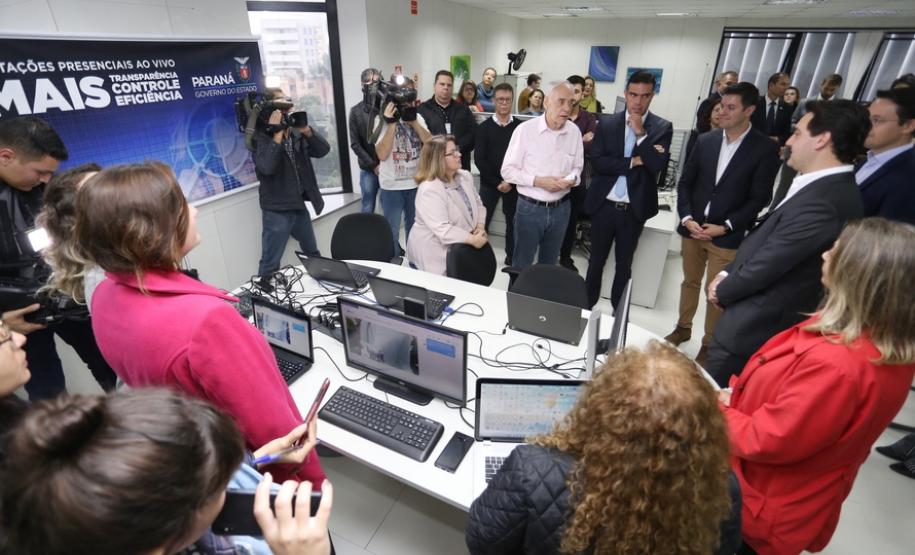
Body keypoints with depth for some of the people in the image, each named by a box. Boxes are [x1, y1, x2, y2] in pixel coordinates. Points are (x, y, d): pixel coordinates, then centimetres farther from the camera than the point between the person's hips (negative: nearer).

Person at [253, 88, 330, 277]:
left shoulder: (296, 132, 8)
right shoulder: (261, 136, -10)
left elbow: (323, 150, -2)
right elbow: (267, 167, -27)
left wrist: (306, 130, -16)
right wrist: (278, 132, -24)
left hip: (300, 206, 6)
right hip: (277, 210, -6)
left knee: (313, 254, 23)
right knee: (270, 264, -2)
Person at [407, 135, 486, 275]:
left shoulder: (465, 176, 5)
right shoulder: (429, 190, -23)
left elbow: (478, 204, 11)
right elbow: (442, 230, -30)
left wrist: (480, 227, -7)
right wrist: (472, 240, -28)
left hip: (461, 246, 7)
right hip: (437, 254, -7)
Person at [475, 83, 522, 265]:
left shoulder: (520, 127, 1)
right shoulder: (484, 127, 0)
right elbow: (479, 159, -5)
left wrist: (511, 181, -12)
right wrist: (497, 182, -11)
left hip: (513, 184, 1)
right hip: (489, 183, -1)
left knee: (512, 223, 10)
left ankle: (511, 258, 24)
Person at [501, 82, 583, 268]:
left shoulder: (574, 132, 0)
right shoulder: (525, 129, -12)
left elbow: (577, 167, 11)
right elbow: (508, 170, -9)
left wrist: (572, 179, -13)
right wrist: (537, 181, -20)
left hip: (561, 208, 4)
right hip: (530, 208, -3)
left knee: (549, 264, 21)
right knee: (521, 265, 10)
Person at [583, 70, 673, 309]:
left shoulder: (662, 127, -2)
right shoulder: (607, 124, 0)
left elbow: (658, 166, -14)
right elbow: (597, 162, -10)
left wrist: (641, 133, -18)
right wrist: (634, 162, -15)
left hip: (634, 210, 0)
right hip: (604, 206, 1)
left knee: (624, 265, 14)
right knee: (596, 261, 14)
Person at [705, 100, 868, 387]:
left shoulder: (823, 202, -26)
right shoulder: (825, 187, 7)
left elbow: (768, 263, -22)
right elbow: (762, 241, 11)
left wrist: (722, 291, -5)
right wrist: (727, 274, 1)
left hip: (753, 327, -9)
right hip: (761, 319, 9)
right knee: (722, 394, 23)